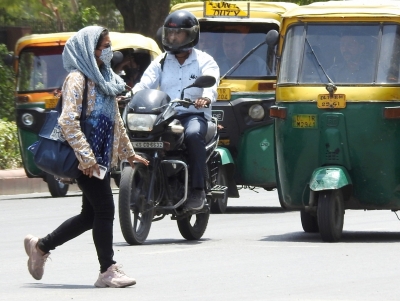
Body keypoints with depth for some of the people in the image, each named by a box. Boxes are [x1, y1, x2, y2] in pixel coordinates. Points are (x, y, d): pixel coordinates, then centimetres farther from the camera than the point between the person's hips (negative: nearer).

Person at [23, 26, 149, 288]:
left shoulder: (104, 78, 16)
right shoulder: (78, 78, -12)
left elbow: (116, 121, 24)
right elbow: (68, 121, -20)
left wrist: (129, 153, 26)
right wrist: (86, 156, -24)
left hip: (102, 157, 9)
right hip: (87, 160, -9)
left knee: (91, 215, 11)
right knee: (105, 210, -9)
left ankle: (40, 246, 24)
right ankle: (108, 271, -2)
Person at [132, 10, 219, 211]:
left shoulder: (204, 61, 7)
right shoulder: (160, 62, 17)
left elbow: (210, 85, -13)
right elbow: (145, 84, 1)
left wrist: (206, 99, -38)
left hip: (194, 115, -3)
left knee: (193, 134, -37)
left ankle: (197, 189, -32)